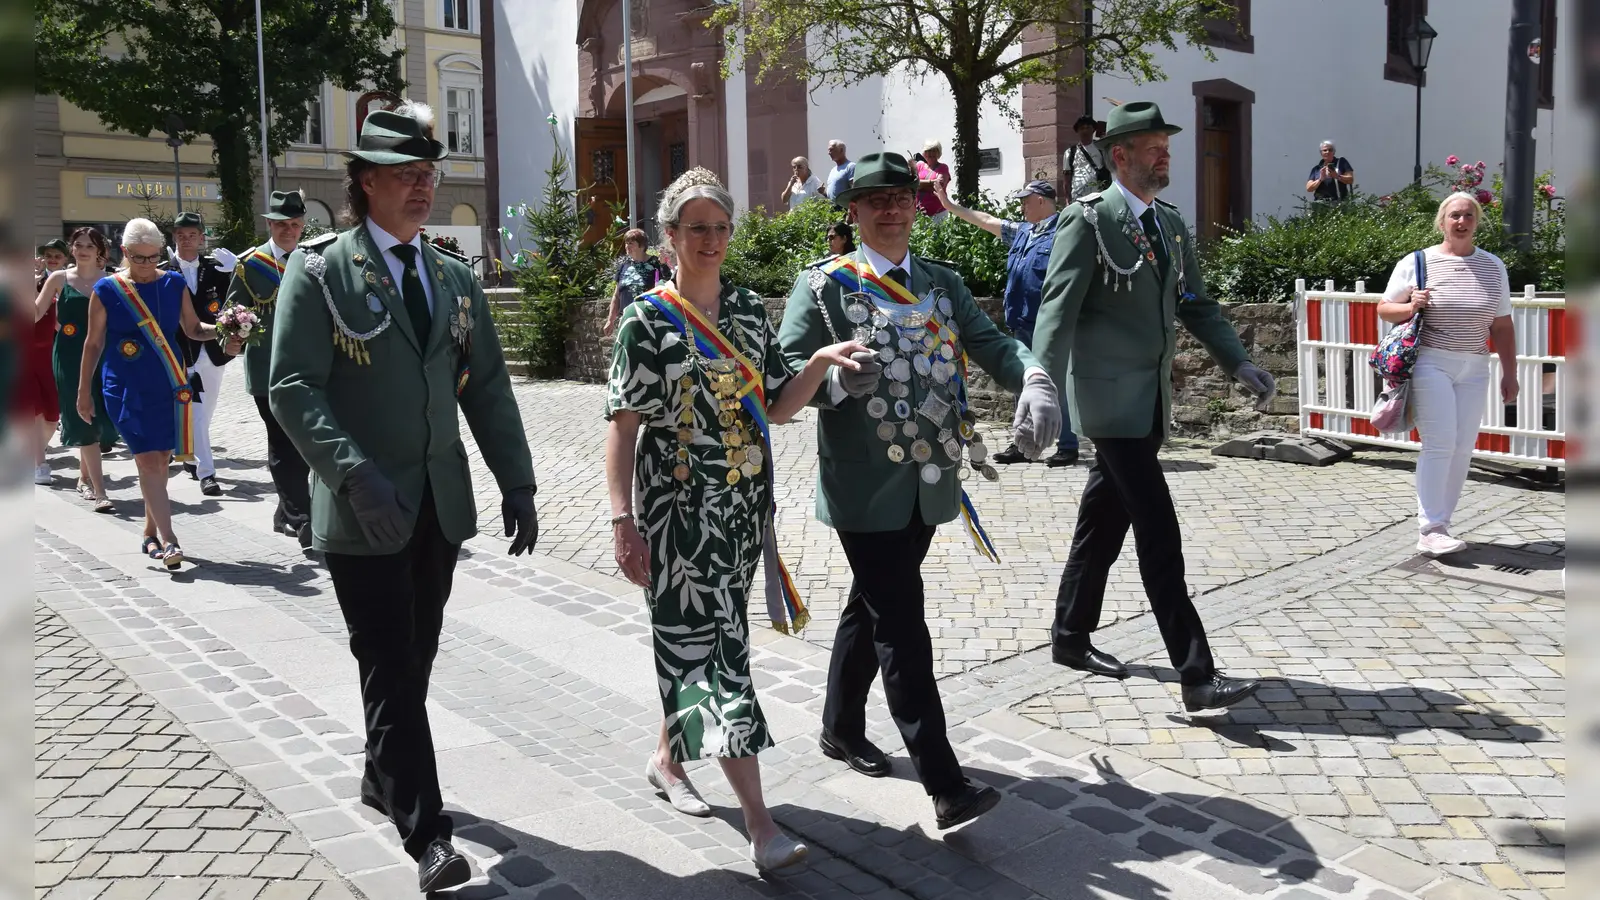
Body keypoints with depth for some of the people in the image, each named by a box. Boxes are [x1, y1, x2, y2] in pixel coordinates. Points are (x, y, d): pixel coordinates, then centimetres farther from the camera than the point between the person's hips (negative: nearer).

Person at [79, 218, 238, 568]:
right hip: (127, 390, -3)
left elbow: (193, 328, 11)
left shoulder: (174, 283, 4)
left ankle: (150, 533, 24)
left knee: (160, 459, 9)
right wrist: (84, 390, 6)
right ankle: (168, 540, -15)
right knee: (148, 460, -11)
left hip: (169, 385, 3)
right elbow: (93, 343, 4)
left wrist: (219, 331, -10)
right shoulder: (106, 289, -3)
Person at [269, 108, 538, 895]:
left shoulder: (455, 278, 12)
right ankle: (426, 835, 2)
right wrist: (356, 472, -24)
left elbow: (487, 388, 11)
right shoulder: (319, 268, -4)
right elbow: (292, 387, -12)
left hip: (440, 505, 5)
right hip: (362, 509, -5)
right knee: (390, 669, -3)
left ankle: (382, 779, 37)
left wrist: (517, 482, 3)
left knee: (414, 661, 15)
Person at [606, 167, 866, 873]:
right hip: (681, 509, -5)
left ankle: (668, 758, 39)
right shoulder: (648, 320, -7)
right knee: (712, 644, -7)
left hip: (744, 504, 5)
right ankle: (760, 825, -5)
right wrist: (623, 521, -16)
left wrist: (821, 362, -8)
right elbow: (621, 428, -9)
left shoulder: (750, 309, 8)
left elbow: (777, 408, 8)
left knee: (693, 640, 16)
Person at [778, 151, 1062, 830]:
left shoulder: (943, 284, 11)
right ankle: (945, 786, -4)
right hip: (865, 488, -6)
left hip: (928, 485, 6)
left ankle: (841, 727, 40)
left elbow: (992, 344, -1)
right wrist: (838, 380, -27)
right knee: (902, 625, -7)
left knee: (873, 608, 20)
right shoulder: (824, 285, -4)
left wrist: (1034, 381, -21)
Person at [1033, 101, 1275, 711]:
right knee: (1158, 534, -10)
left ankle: (1071, 638, 30)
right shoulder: (1088, 220, -10)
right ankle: (1196, 675, -6)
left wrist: (1240, 364, 9)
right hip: (1109, 395, -8)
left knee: (1105, 522, 15)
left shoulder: (1171, 223, 14)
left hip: (1151, 396, 8)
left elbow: (1196, 305, 19)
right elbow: (1058, 307, -18)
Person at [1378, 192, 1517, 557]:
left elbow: (1502, 325, 12)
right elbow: (1384, 309, 4)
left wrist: (1509, 373, 9)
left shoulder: (1493, 267, 11)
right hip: (1430, 363, -4)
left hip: (1474, 369, 4)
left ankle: (1438, 524, 10)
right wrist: (1411, 307, -17)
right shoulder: (1417, 262, 1)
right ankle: (1429, 530, -9)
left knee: (1463, 448, 2)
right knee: (1440, 443, -12)